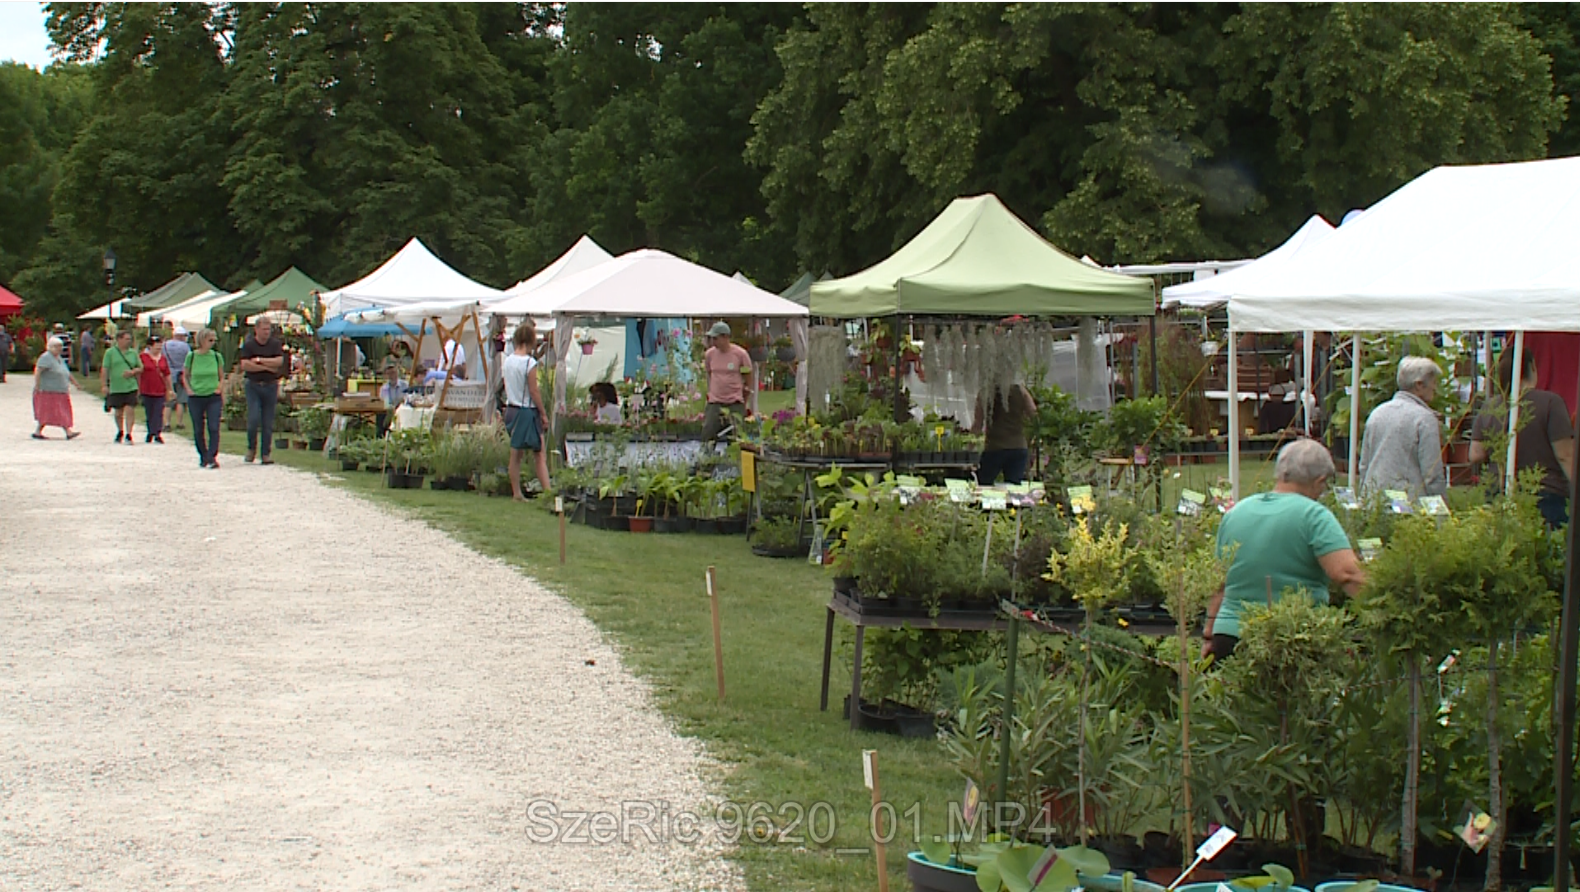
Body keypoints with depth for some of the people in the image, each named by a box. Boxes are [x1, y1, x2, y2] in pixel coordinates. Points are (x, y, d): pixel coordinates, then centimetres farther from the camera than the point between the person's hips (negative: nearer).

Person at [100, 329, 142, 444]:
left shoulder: (133, 353, 9)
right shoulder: (110, 352, 1)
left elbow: (140, 368, 14)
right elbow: (104, 370, 0)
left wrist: (133, 372, -7)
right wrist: (104, 385, -7)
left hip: (131, 387, 1)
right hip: (116, 387, -1)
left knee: (130, 411, -9)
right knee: (118, 412, 11)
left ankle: (128, 435, -6)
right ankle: (120, 432, 33)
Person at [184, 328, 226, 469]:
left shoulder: (216, 356, 3)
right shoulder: (191, 356, -1)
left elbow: (222, 376, 13)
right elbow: (185, 376, 10)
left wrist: (220, 388, -2)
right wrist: (189, 390, -4)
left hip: (213, 397, 0)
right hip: (196, 398, 0)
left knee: (213, 428, -12)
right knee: (198, 430, 7)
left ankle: (212, 457, -12)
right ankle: (203, 457, 21)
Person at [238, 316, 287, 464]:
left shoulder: (275, 344, 6)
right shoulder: (248, 345, 0)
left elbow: (279, 361, -10)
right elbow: (245, 365, -13)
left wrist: (259, 360, -12)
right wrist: (267, 367, -11)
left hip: (270, 386, 2)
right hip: (253, 386, -2)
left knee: (268, 422, 2)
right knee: (253, 419, -12)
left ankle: (266, 453, 8)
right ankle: (251, 448, 9)